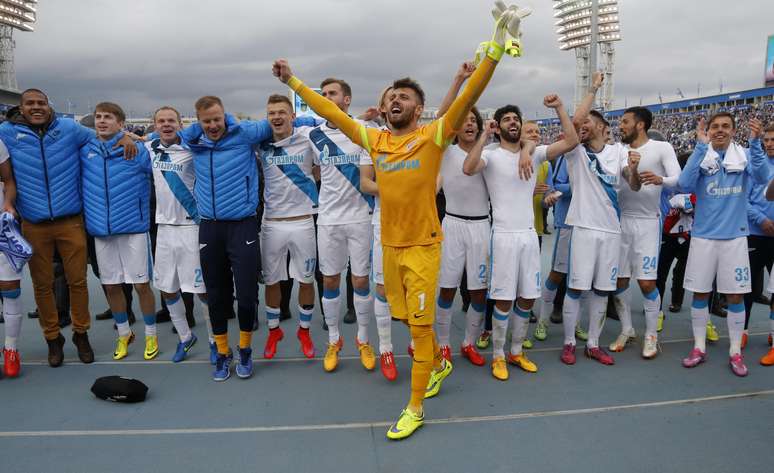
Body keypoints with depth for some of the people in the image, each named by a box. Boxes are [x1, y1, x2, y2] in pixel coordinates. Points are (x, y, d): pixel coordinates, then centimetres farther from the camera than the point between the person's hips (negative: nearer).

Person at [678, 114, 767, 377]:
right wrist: (701, 146, -22)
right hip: (703, 235, 0)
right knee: (700, 293, 6)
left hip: (735, 236, 0)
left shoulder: (745, 155, 2)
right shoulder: (700, 155, 0)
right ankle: (699, 348, 18)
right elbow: (685, 185, -18)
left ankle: (735, 352, 17)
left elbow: (762, 177, -18)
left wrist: (756, 142, -30)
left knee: (735, 295, 5)